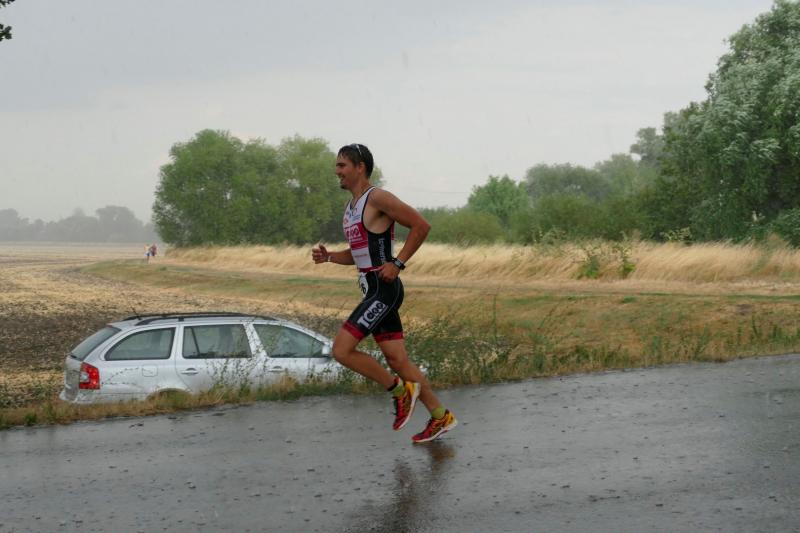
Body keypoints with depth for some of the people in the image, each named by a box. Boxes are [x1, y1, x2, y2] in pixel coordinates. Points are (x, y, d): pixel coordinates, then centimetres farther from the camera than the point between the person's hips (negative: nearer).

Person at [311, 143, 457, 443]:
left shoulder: (378, 198, -12)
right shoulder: (350, 207, 17)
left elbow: (421, 226, -14)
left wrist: (398, 263, -17)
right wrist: (328, 257, 8)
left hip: (384, 289, -9)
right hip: (372, 290, 9)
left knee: (342, 350, -13)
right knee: (397, 360, 10)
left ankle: (400, 390, 1)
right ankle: (440, 417, 17)